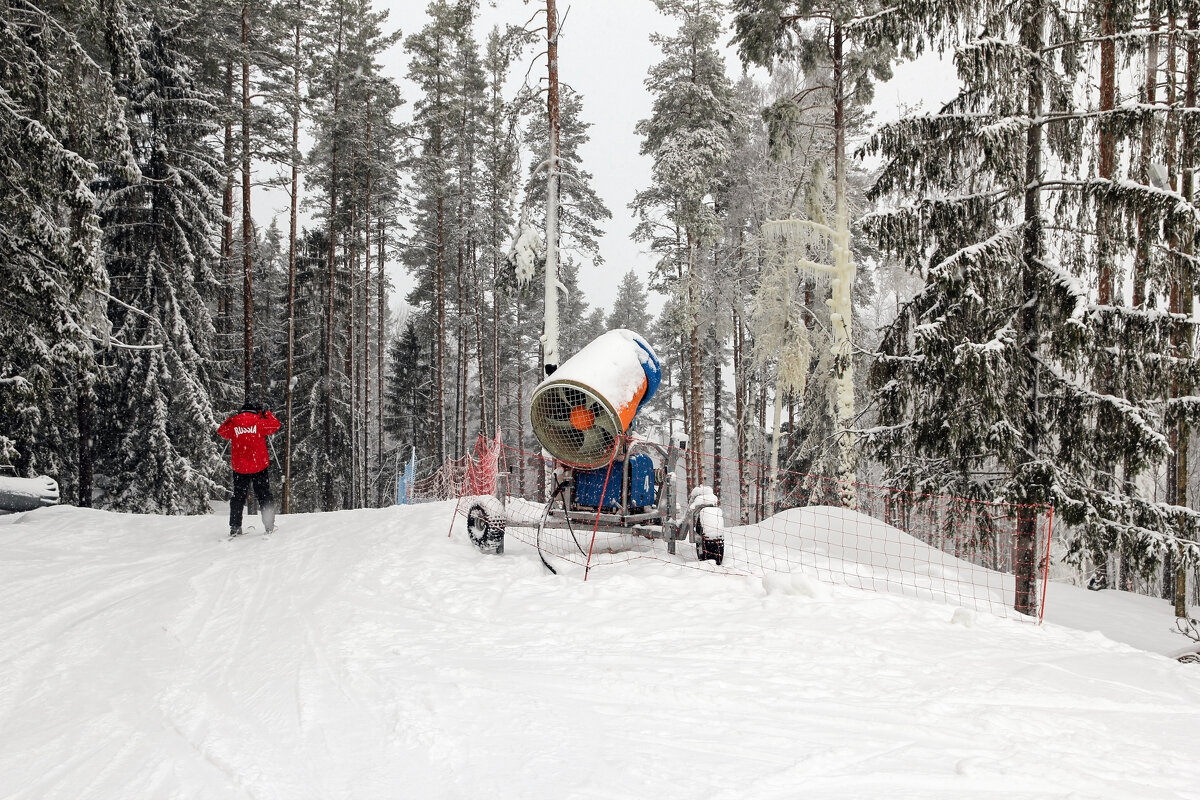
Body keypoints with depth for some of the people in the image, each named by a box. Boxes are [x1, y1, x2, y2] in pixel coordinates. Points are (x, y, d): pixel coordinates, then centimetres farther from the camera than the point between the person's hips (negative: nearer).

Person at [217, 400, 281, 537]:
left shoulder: (233, 423, 0)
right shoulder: (259, 422, -7)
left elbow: (221, 431, 17)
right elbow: (276, 424, 4)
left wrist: (231, 419, 23)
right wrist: (265, 413, 14)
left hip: (239, 467, 2)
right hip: (259, 466, -2)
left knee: (238, 497, 12)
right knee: (264, 495, 8)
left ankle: (235, 527, 8)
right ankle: (269, 526, 5)